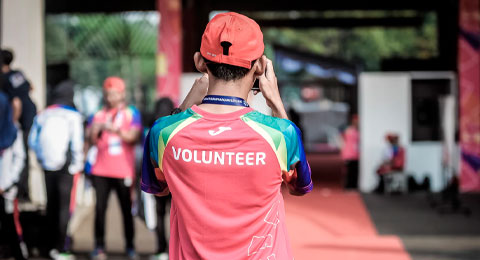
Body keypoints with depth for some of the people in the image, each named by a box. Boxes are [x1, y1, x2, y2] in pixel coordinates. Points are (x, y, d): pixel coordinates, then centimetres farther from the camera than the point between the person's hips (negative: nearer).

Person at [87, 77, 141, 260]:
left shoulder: (131, 114, 5)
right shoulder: (99, 115, 12)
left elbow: (133, 137, -9)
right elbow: (91, 140, 4)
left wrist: (116, 130, -24)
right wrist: (95, 131, -17)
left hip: (123, 170, -2)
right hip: (101, 170, 2)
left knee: (127, 209, 2)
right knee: (100, 208, -3)